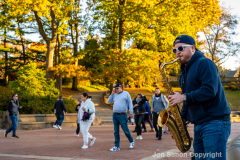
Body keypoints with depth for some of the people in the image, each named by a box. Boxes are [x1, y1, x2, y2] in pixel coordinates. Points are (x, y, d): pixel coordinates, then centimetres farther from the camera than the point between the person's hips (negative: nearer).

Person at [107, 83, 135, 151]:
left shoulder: (126, 93, 2)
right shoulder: (115, 95, 16)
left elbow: (130, 103, -1)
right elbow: (109, 101, 15)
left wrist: (130, 112, -8)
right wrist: (112, 94, 4)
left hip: (122, 115, -5)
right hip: (115, 115, 5)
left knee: (126, 130, -1)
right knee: (116, 132, 5)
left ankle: (131, 141, 24)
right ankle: (117, 146, 10)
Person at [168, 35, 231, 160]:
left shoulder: (204, 63, -9)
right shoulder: (185, 70, 18)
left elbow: (210, 90, -21)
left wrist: (183, 97, -18)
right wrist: (182, 117, 8)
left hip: (215, 123, -9)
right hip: (198, 125, 9)